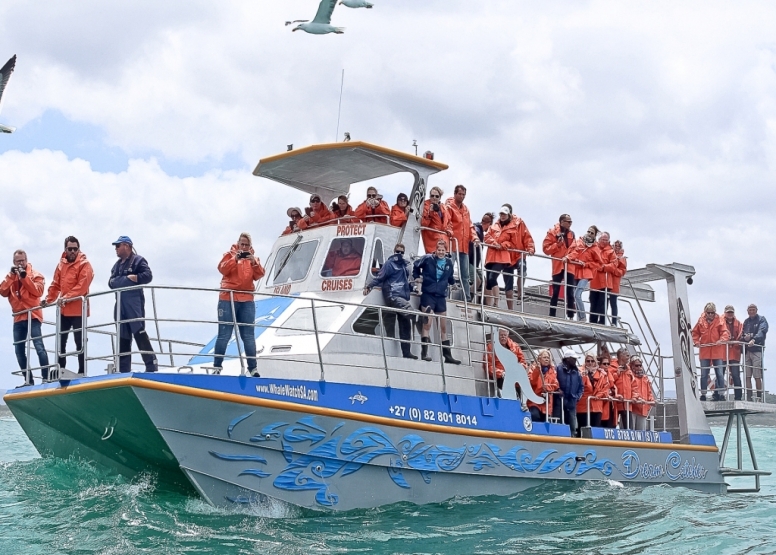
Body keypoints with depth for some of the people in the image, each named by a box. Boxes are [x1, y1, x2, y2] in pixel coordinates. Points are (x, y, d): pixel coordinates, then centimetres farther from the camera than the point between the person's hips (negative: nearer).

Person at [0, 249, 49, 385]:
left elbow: (38, 292, -15)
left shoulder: (35, 274, 0)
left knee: (39, 347, -16)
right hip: (18, 317, 6)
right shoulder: (11, 276, 14)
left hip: (32, 316, -6)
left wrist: (24, 277, -18)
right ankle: (28, 380, 12)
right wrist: (11, 276, -9)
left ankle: (46, 378, -18)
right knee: (19, 351, 6)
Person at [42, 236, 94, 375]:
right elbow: (55, 284, 14)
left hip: (78, 309, -7)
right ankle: (60, 370, 21)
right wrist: (48, 299, 3)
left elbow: (82, 285, -18)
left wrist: (67, 297, -26)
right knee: (61, 341, 12)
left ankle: (82, 372, 1)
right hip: (64, 309, 7)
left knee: (79, 342, -3)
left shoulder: (84, 264, -8)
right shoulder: (61, 264, 12)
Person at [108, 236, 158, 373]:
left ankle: (152, 364, -11)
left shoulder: (138, 260, -1)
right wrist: (112, 282, 5)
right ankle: (124, 370, 11)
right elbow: (111, 282, 25)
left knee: (139, 332, -13)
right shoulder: (117, 265, 23)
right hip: (120, 304, 8)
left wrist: (132, 278, -14)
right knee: (123, 336, 8)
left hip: (134, 301, -8)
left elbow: (148, 276, -13)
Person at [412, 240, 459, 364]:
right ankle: (424, 352, -8)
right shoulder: (428, 259, -6)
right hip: (428, 294, -4)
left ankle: (447, 355, 15)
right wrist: (417, 277, 3)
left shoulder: (449, 263, 4)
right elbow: (416, 266, 10)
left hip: (441, 296, 4)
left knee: (444, 327, 9)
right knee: (427, 323, -11)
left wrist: (455, 282, 7)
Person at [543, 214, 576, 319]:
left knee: (570, 292, 2)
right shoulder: (552, 232, 0)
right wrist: (558, 244, -15)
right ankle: (552, 316, 0)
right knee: (555, 291, -3)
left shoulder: (571, 234, 14)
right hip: (558, 266, -4)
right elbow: (546, 248, -3)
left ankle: (571, 316, 4)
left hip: (569, 266, 4)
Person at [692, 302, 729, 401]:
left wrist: (722, 340, -23)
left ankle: (720, 393, 6)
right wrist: (696, 342, -2)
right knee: (704, 374, 5)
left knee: (719, 373, 0)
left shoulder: (719, 320, 0)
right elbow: (695, 332, 14)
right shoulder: (701, 321, 5)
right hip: (704, 351, 2)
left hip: (717, 351, -2)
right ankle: (703, 394, 10)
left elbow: (725, 332, -5)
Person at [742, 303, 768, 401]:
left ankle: (758, 397, -2)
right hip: (747, 350, 5)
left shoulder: (761, 320, 3)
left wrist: (754, 339, -31)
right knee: (747, 376, 2)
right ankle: (748, 398, 5)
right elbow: (742, 335, 17)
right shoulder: (746, 322, 19)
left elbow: (762, 332, -14)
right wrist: (744, 337, -7)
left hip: (757, 349, -5)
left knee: (757, 376, -7)